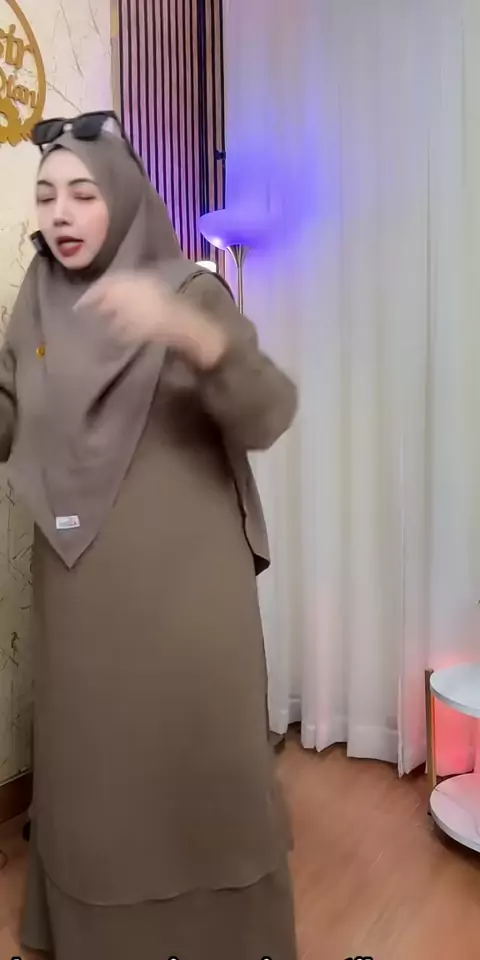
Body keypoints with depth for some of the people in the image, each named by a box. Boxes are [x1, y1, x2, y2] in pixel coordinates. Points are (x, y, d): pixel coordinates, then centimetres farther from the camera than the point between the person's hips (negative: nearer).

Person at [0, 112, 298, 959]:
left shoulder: (191, 291, -5)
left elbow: (269, 415, -18)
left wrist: (187, 334, -35)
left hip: (183, 579, -3)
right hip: (80, 588, 4)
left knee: (197, 755, 5)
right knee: (92, 757, 12)